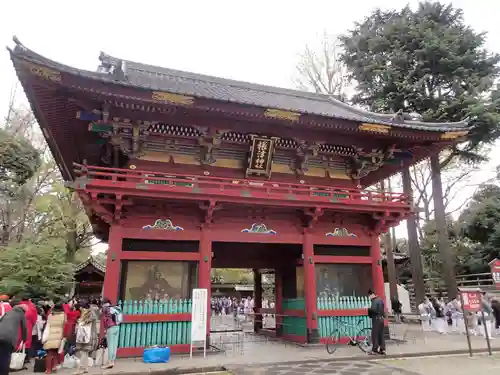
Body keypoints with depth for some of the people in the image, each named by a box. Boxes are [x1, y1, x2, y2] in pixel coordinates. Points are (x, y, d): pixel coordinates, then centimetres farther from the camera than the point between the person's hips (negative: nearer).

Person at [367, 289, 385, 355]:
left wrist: (368, 309, -10)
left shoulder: (374, 301, -15)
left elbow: (373, 309, -27)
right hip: (381, 319, 9)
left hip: (376, 319, -9)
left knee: (375, 335, -3)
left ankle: (375, 350, -1)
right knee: (381, 334, 12)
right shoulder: (380, 299, 14)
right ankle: (382, 350, 15)